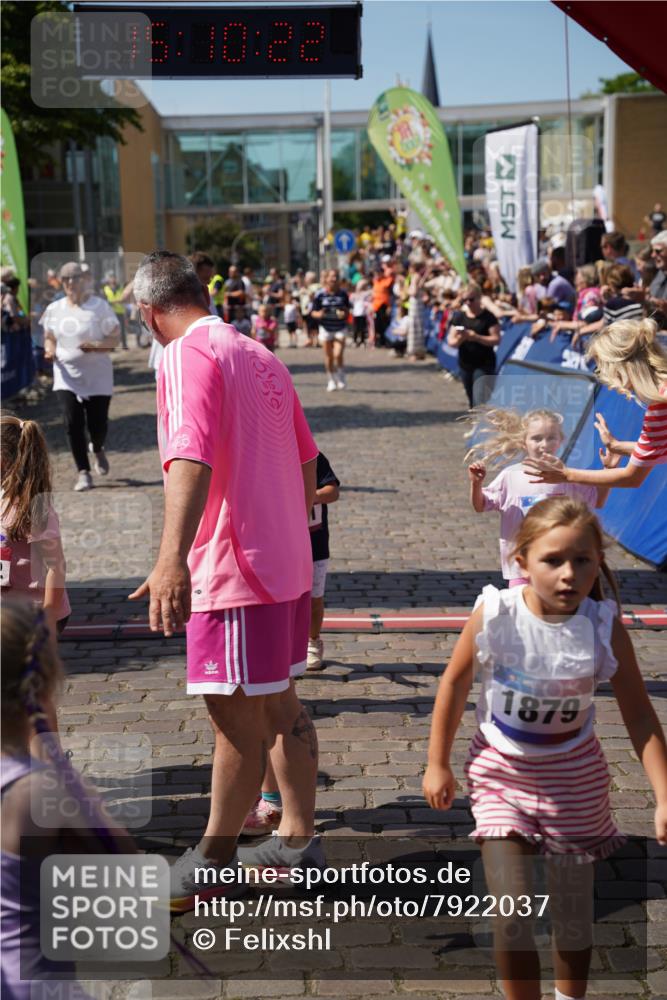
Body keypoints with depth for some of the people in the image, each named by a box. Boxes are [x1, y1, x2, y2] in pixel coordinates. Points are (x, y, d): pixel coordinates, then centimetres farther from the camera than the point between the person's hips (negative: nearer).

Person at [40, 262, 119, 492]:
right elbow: (49, 337, 17)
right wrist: (49, 350, -7)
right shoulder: (54, 309, 5)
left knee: (98, 424, -1)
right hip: (67, 377, 2)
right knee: (73, 423, -10)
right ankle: (83, 472, 2)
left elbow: (114, 339, -5)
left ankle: (97, 450, 35)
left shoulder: (99, 306, -5)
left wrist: (95, 346, -25)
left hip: (97, 376, -2)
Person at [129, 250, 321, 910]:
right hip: (287, 564, 9)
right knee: (279, 706, 17)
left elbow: (192, 457, -30)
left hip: (233, 570, -9)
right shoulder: (259, 356, 14)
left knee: (237, 719, 1)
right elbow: (306, 462, 21)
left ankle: (213, 862, 14)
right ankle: (297, 840, 28)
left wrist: (172, 556, -41)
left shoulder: (188, 355, -13)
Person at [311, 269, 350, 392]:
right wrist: (319, 314, -23)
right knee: (329, 357, 6)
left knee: (338, 355, -14)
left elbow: (347, 311, 9)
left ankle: (341, 377, 10)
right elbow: (313, 312, 0)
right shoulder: (320, 295, -5)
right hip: (325, 329, 0)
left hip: (340, 328, 0)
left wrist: (344, 314, -14)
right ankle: (332, 380, 22)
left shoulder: (343, 294, 0)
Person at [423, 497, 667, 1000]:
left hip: (575, 776, 1)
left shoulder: (604, 626, -19)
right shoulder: (494, 614, -21)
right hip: (501, 771, -1)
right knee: (510, 910, -8)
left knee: (574, 910, 13)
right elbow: (455, 683, -6)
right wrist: (438, 764, 1)